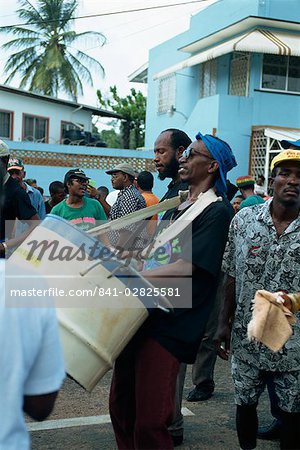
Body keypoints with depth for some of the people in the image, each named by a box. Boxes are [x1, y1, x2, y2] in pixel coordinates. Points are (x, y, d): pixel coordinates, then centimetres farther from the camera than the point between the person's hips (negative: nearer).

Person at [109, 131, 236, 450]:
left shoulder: (216, 212, -8)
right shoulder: (177, 203, 19)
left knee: (148, 424, -7)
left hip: (169, 325, -8)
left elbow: (186, 268, -18)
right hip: (143, 313, 8)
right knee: (121, 406, 13)